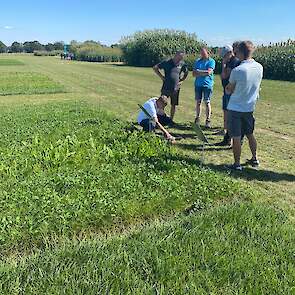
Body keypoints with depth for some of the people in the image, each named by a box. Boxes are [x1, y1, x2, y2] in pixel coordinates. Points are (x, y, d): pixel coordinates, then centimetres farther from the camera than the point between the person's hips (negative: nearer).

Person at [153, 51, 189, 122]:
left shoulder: (182, 64, 3)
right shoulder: (167, 62, -6)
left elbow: (186, 73, 21)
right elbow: (155, 68, 1)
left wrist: (182, 80, 8)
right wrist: (162, 77, -4)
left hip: (176, 89, 3)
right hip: (166, 88, -3)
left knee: (174, 105, 10)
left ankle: (171, 120, 23)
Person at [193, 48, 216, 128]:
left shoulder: (211, 61, 0)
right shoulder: (197, 61, 14)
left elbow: (208, 72, -13)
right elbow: (194, 74, 7)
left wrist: (199, 71, -3)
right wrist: (203, 73, -8)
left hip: (207, 85, -4)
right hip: (198, 85, 4)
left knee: (207, 102, -2)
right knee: (198, 102, 6)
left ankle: (208, 120, 3)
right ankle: (197, 118, 15)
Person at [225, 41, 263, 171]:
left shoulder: (237, 70, -20)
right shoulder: (259, 67, -2)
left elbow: (228, 91, -10)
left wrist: (228, 87, 11)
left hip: (235, 108, -6)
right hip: (250, 108, 6)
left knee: (236, 137, 3)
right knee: (250, 134, 20)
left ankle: (237, 164, 11)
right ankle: (254, 159, 31)